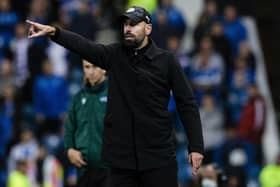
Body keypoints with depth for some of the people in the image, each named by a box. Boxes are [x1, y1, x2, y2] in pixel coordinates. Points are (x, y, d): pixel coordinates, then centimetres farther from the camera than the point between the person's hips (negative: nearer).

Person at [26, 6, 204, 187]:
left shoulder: (167, 61, 0)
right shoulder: (114, 55, 5)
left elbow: (187, 104, 0)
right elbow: (84, 46, -11)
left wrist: (196, 147, -6)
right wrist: (53, 31, -29)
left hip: (159, 155, -2)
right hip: (122, 155, 2)